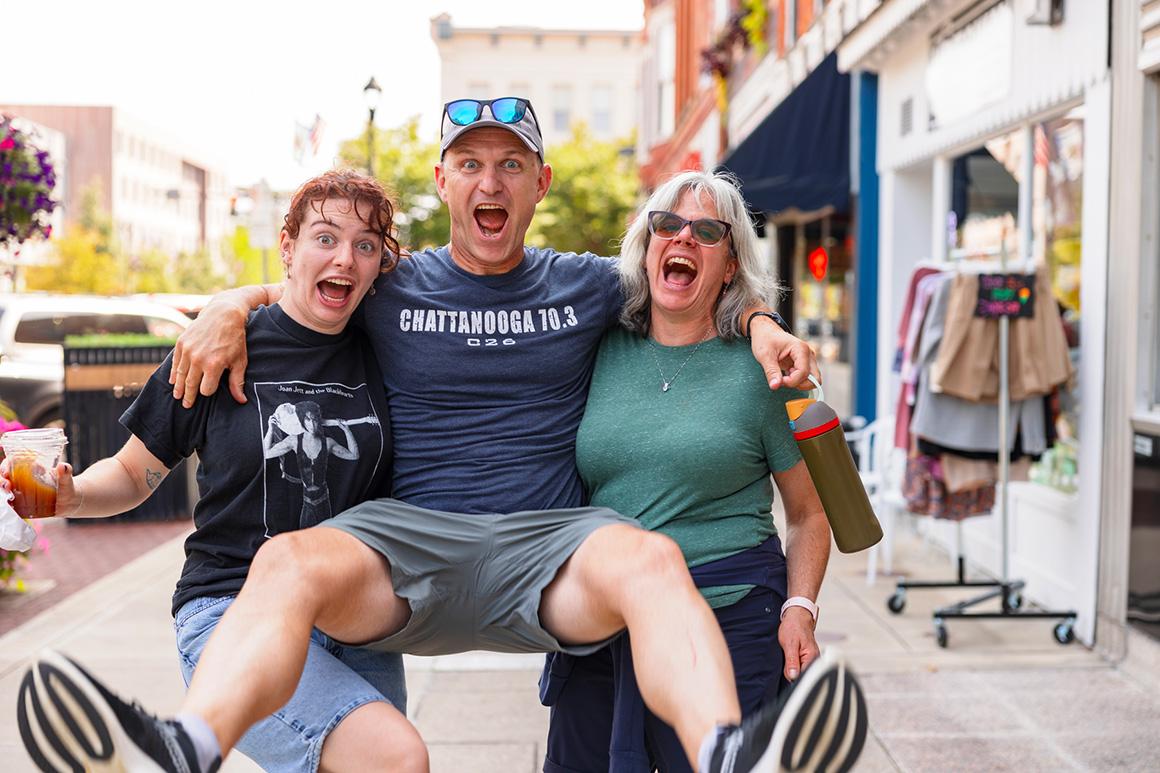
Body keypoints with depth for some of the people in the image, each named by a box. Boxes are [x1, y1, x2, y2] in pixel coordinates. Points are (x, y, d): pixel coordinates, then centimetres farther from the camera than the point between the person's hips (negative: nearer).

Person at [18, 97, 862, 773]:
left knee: (650, 560, -35)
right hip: (408, 533, 1)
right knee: (289, 560, -32)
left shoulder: (587, 286, 15)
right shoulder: (391, 288, 14)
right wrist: (227, 311, 7)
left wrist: (763, 331, 7)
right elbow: (278, 290, 29)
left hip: (550, 537, 0)